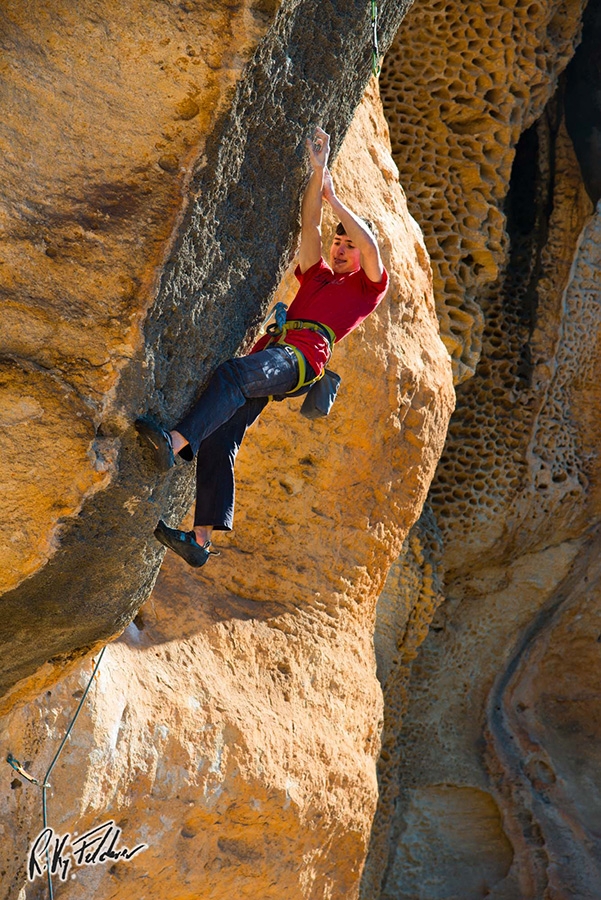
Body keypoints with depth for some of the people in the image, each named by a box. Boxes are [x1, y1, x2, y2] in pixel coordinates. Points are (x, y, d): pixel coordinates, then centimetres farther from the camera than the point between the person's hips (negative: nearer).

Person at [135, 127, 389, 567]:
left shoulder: (368, 287, 19)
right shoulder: (317, 275, 35)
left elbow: (371, 247, 1)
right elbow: (309, 226, 25)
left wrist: (335, 199, 8)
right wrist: (318, 173, 16)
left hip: (301, 358, -6)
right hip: (268, 354, 6)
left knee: (232, 375, -37)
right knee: (218, 442, -11)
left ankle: (175, 441, -53)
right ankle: (201, 541, -18)